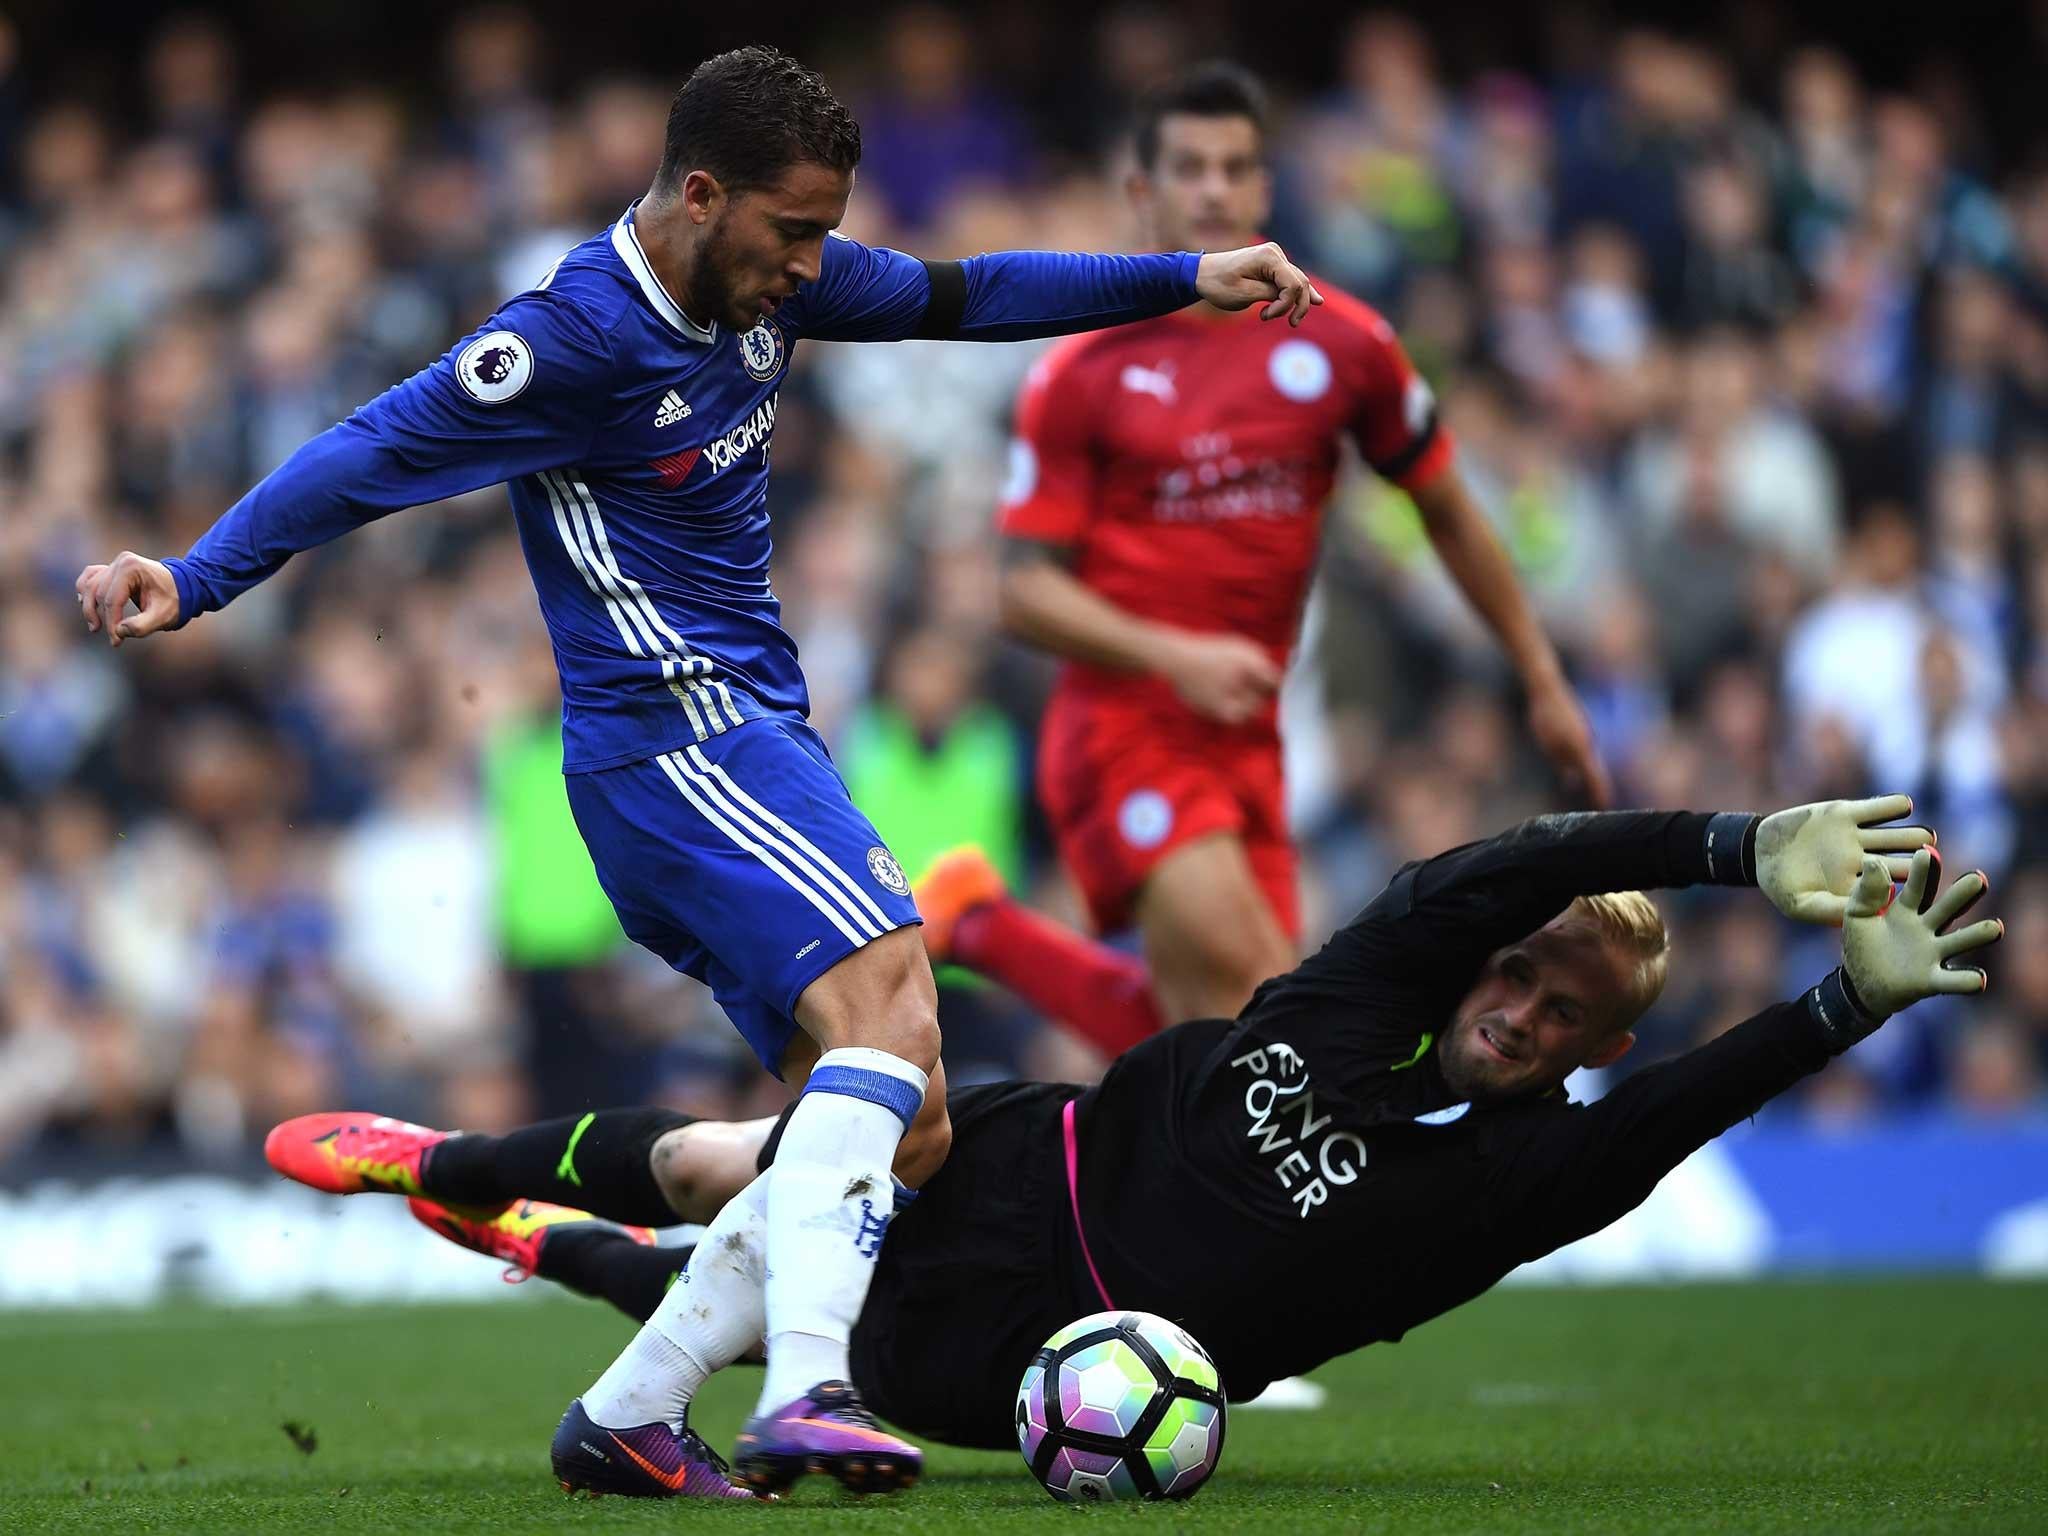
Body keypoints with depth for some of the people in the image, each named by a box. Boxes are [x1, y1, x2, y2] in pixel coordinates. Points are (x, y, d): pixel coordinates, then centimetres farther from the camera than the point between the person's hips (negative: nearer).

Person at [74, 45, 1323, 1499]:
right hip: (678, 734, -9)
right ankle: (804, 1394, -39)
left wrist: (1186, 280, 18)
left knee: (905, 1131, 4)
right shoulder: (577, 337, -16)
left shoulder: (768, 277, 8)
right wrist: (194, 578, -27)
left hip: (755, 731, 9)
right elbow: (371, 455, -16)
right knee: (887, 1010, -28)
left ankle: (622, 1416, 6)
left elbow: (961, 296, 20)